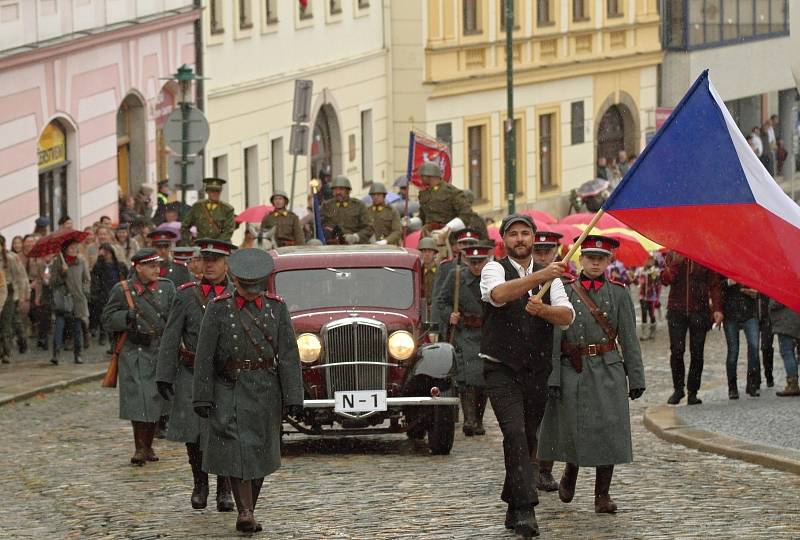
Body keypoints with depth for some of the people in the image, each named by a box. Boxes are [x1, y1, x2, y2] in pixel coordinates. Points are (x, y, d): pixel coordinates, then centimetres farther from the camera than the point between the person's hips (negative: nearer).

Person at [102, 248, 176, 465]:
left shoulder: (167, 288, 6)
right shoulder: (122, 290, -1)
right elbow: (108, 320, 1)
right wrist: (127, 316, -15)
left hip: (161, 351, 3)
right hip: (134, 352, -3)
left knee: (156, 399, 7)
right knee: (138, 399, -9)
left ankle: (148, 446, 20)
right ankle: (140, 449, -3)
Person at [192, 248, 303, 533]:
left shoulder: (276, 307, 0)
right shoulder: (218, 308, -4)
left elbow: (288, 355, -3)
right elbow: (204, 356, -4)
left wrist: (293, 397, -9)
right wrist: (202, 397, -8)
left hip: (265, 391, 2)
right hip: (230, 390, -2)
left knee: (260, 452, 8)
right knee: (236, 449, -12)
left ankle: (248, 509, 23)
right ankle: (245, 512, -13)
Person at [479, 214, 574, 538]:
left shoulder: (549, 276, 10)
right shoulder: (495, 269, -2)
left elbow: (567, 316, -3)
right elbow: (499, 294, -27)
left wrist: (543, 309, -25)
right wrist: (539, 277, -39)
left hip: (537, 373, 5)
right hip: (501, 369, -5)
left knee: (528, 439, 10)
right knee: (515, 432, -20)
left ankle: (513, 510, 23)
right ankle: (526, 509, -26)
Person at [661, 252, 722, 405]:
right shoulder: (672, 256, 7)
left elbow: (714, 285, 2)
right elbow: (665, 279, -3)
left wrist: (717, 309, -8)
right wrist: (676, 262, -16)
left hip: (699, 311, -1)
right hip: (676, 310, 1)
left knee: (697, 353, 1)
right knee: (676, 351, -5)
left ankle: (692, 392, 9)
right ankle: (678, 389, 9)